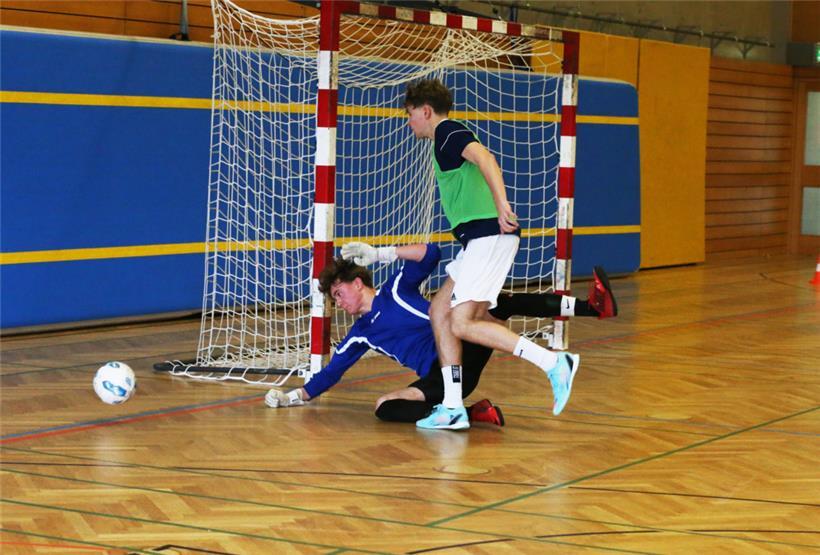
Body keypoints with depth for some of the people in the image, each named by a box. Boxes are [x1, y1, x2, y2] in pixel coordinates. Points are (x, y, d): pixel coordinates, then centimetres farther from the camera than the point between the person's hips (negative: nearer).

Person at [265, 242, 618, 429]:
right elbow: (331, 372, 25)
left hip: (465, 351, -3)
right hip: (438, 378, 3)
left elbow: (430, 255, -4)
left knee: (501, 304, -27)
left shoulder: (395, 289, 8)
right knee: (384, 408, -25)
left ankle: (592, 305, -35)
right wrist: (297, 396, 18)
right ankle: (470, 413, -38)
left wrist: (379, 254, -10)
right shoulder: (360, 336, 19)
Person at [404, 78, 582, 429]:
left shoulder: (448, 131, -4)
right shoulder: (444, 139, 26)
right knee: (440, 312, 9)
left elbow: (484, 157, -24)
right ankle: (452, 407, 8)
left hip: (489, 235, -10)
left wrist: (501, 205, -39)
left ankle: (554, 363, -17)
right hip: (478, 240, 10)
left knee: (462, 324, -15)